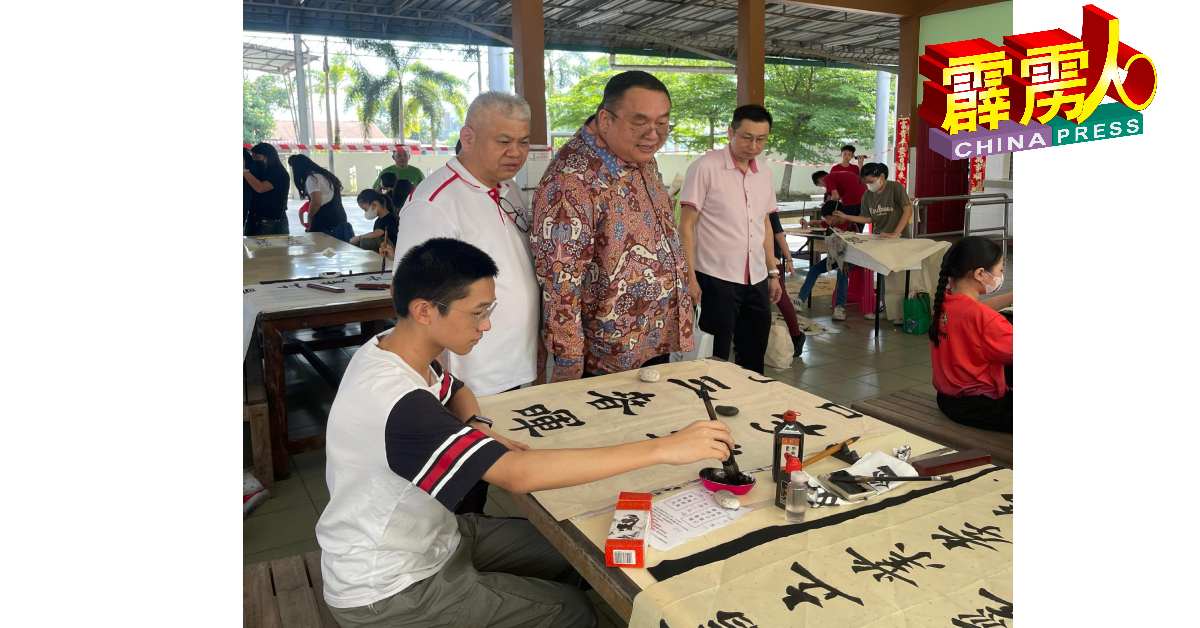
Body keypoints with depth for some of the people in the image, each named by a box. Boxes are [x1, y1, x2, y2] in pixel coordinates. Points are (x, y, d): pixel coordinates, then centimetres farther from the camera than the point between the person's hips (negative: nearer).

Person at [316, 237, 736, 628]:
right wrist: (662, 449, -39)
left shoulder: (393, 349, -5)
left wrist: (476, 428, -8)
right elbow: (519, 474, -43)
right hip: (389, 593, -8)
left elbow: (457, 392, 16)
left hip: (425, 539, 8)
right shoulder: (397, 404, -35)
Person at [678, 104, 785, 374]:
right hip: (716, 279, -6)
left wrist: (773, 272, 16)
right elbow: (686, 226, -9)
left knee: (754, 357, 13)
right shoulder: (705, 167, -8)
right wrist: (690, 276, -14)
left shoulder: (765, 173, 10)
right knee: (715, 358, 3)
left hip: (757, 280, 6)